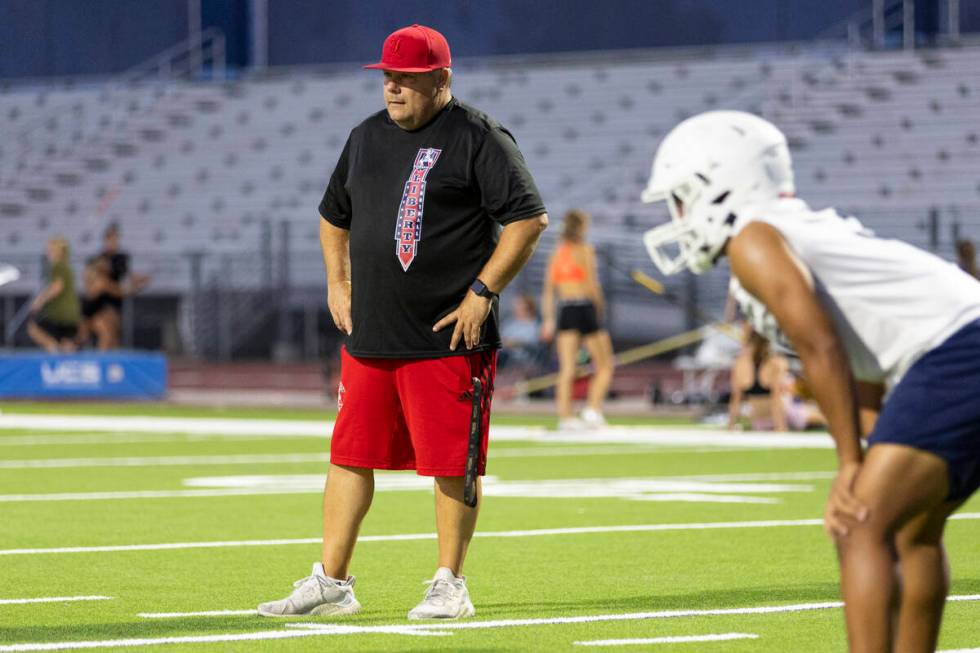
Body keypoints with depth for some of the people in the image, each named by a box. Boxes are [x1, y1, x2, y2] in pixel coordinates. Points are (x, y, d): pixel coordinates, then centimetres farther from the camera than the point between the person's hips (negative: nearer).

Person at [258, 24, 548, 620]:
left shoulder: (478, 139, -7)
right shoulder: (367, 137, 15)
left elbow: (529, 219, -12)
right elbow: (334, 216, 28)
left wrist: (481, 292, -14)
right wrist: (338, 284, 16)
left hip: (447, 340, -6)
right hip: (368, 336, 6)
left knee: (451, 465, -2)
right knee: (351, 456, 6)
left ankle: (450, 585, 8)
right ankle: (332, 583, 11)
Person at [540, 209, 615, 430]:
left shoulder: (557, 252, 11)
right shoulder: (585, 250, -4)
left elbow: (548, 290, 9)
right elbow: (592, 285, -10)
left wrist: (548, 319, 10)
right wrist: (600, 305, 5)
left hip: (564, 311, 5)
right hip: (585, 308, -5)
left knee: (566, 369, 1)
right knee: (605, 366, 6)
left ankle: (565, 416, -8)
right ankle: (593, 409, -9)